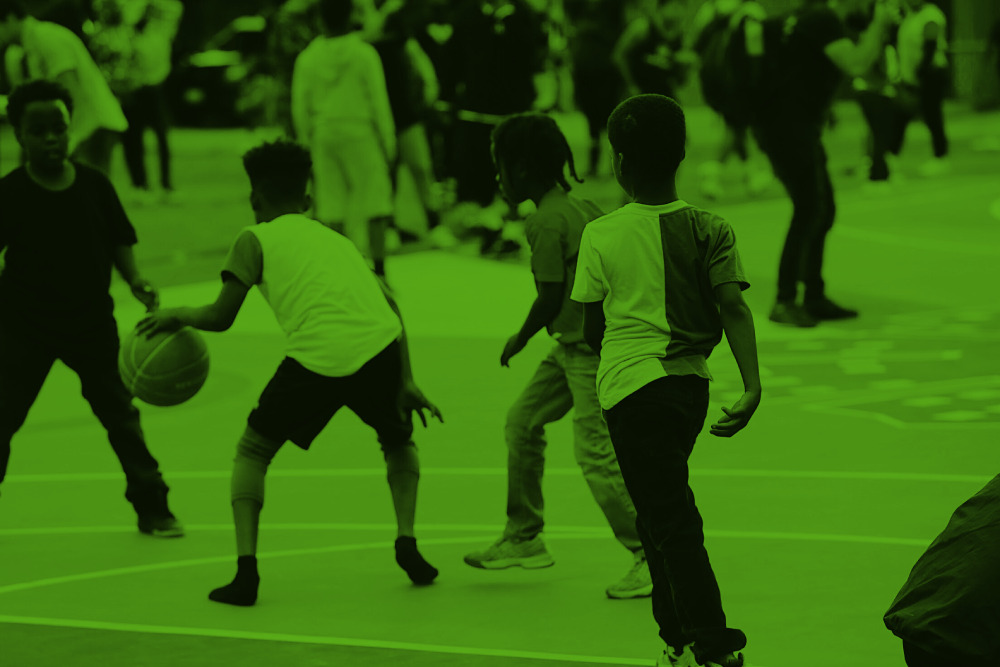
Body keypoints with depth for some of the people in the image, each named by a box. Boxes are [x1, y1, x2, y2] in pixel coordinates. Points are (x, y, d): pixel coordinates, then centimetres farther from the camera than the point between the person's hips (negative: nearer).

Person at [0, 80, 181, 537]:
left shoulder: (94, 185, -5)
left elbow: (119, 241, 5)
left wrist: (135, 281, -9)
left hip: (91, 322, 2)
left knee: (119, 412, 5)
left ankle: (152, 507, 15)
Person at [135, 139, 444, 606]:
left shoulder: (256, 239, 17)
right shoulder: (336, 239, 30)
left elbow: (220, 317, 13)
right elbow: (388, 303, 18)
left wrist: (178, 316, 32)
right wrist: (406, 382, 17)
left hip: (316, 357, -3)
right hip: (380, 344, 3)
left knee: (252, 451, 19)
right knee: (398, 441, 33)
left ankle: (246, 568, 5)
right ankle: (406, 539, 13)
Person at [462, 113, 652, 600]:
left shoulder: (546, 222, -17)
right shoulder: (582, 207, 9)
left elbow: (551, 297, -20)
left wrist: (519, 339, -3)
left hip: (593, 349, -10)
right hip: (574, 344, 10)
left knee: (594, 452, -12)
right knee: (522, 421, 16)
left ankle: (650, 556, -9)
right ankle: (523, 539, 26)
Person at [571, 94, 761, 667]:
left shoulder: (600, 236, -2)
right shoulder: (711, 230, 2)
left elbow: (592, 331, 5)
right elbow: (734, 308, -9)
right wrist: (753, 383, -14)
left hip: (631, 384, -4)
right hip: (691, 381, 4)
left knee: (671, 519, -7)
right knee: (662, 508, 21)